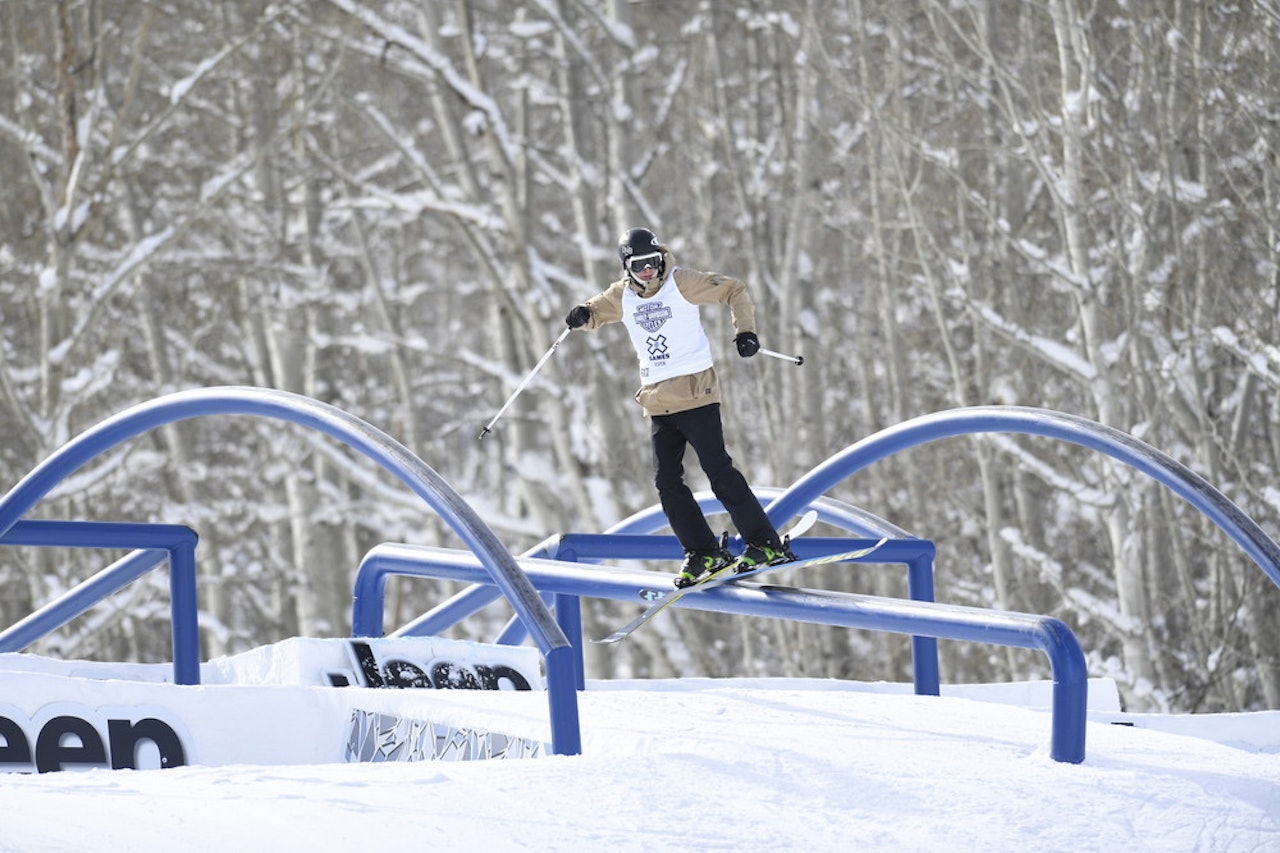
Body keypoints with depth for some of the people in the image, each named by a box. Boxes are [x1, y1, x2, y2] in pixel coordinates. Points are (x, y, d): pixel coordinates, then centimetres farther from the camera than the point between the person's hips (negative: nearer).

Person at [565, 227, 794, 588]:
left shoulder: (682, 283, -5)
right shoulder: (622, 297, 9)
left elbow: (734, 290, -1)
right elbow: (596, 311, 25)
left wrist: (745, 330, -15)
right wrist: (582, 316, 1)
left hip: (695, 393, -6)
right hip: (657, 403, 6)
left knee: (718, 470, -11)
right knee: (667, 481, 0)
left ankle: (766, 544, -8)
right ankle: (702, 552, 9)